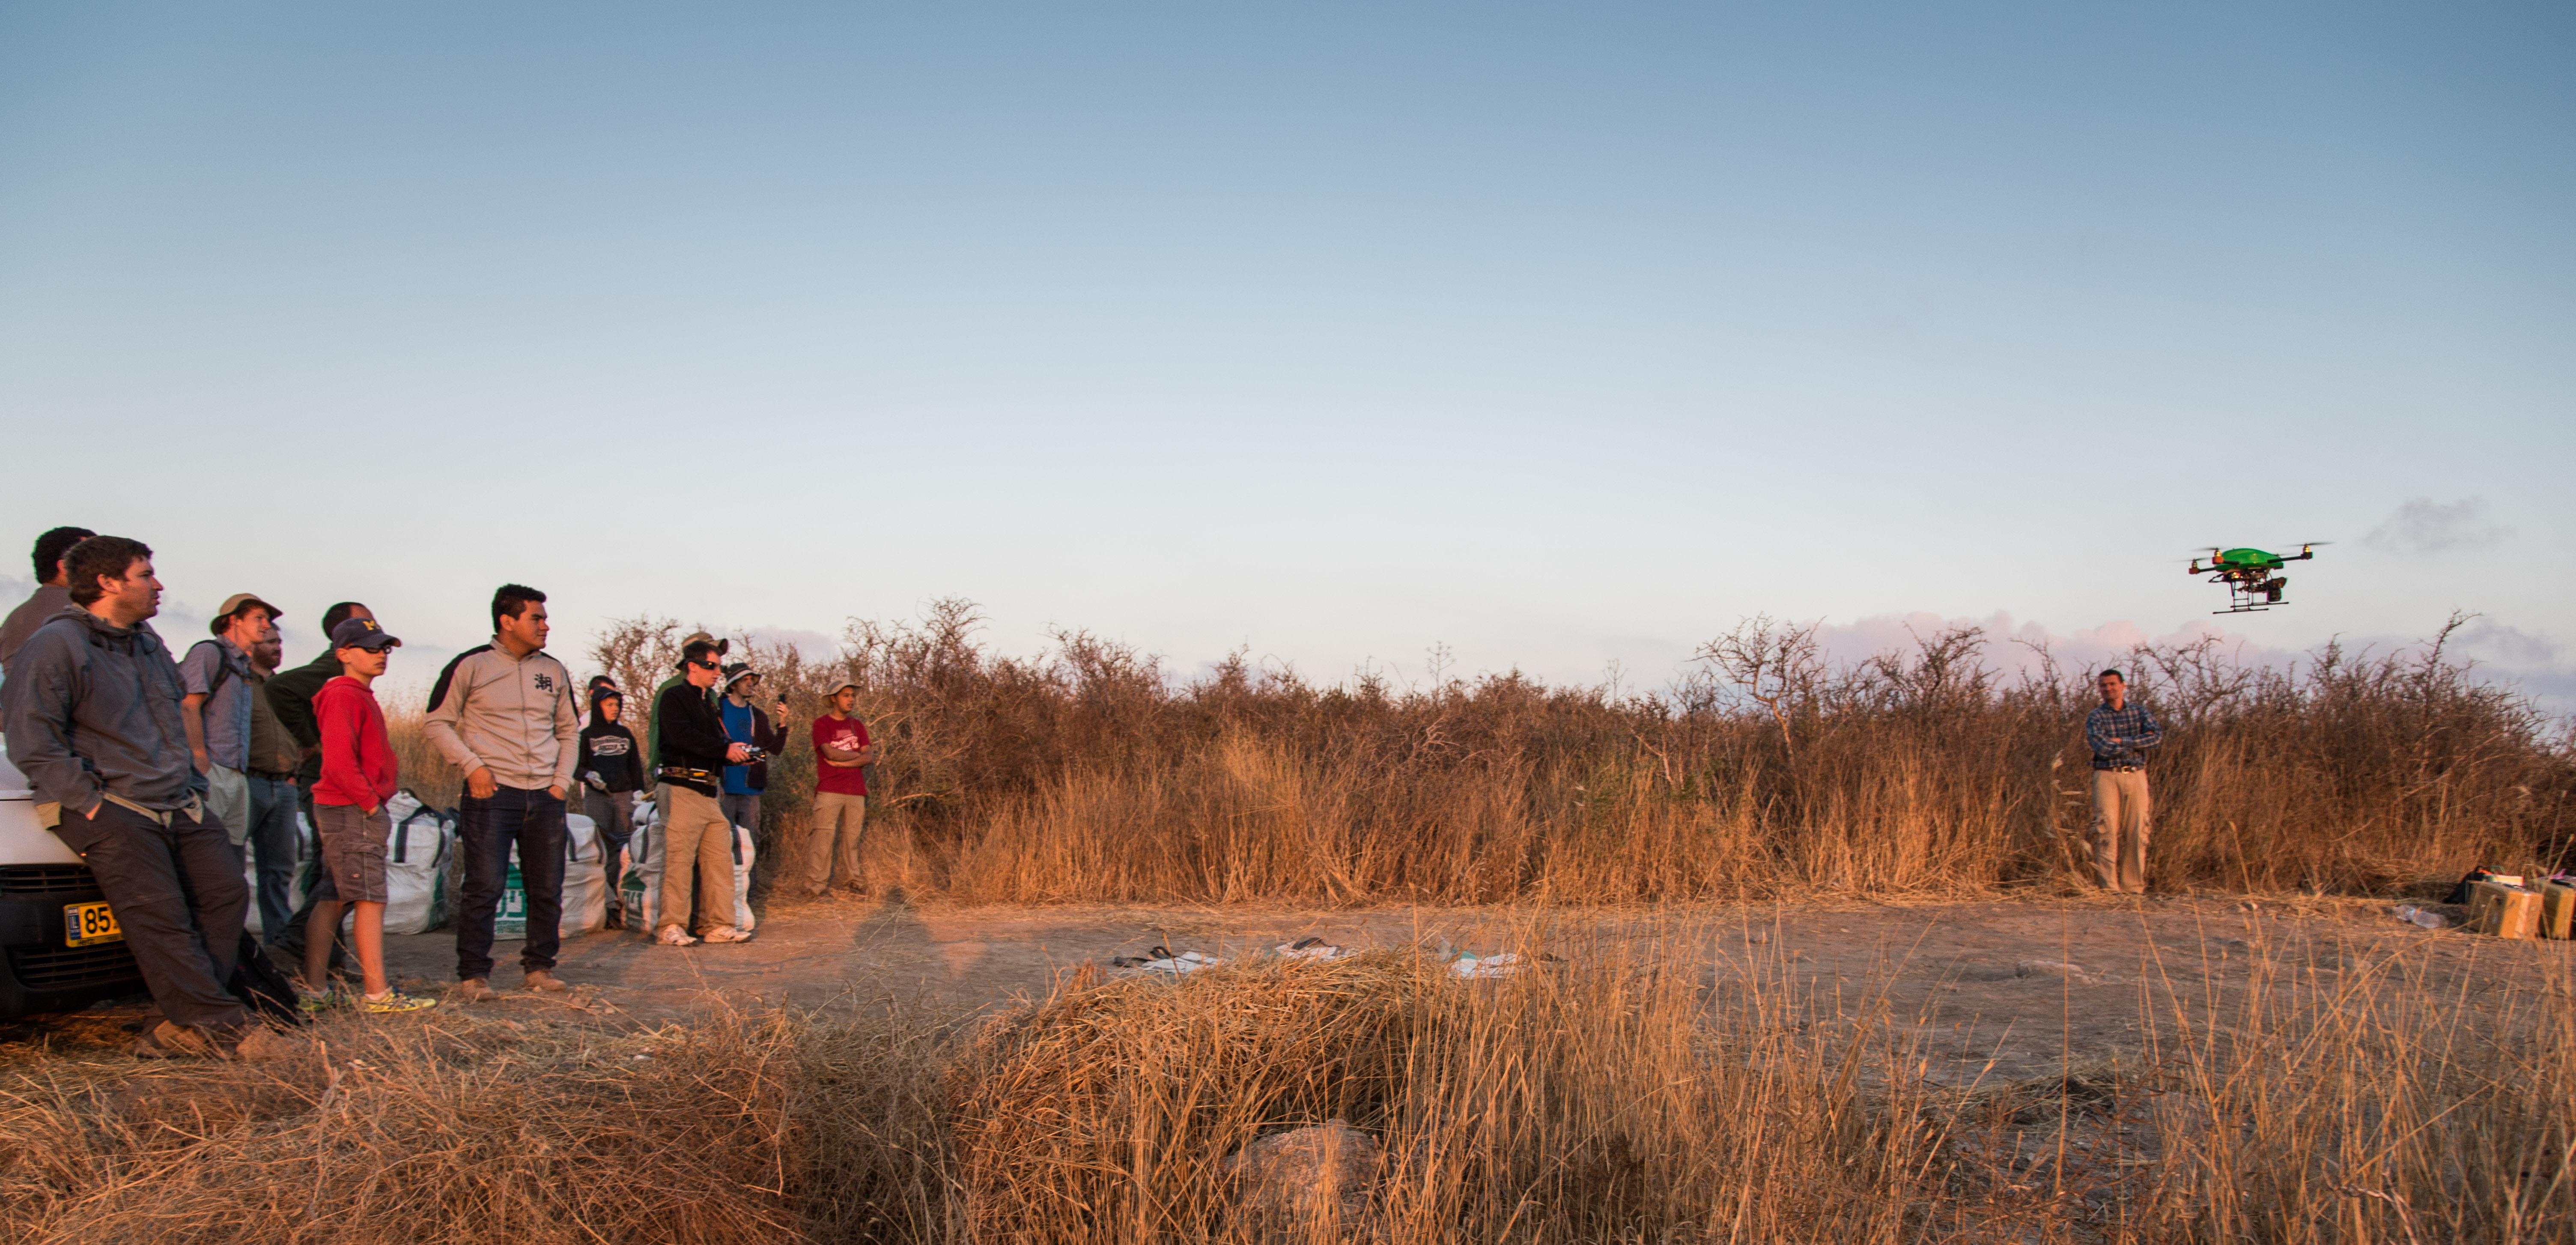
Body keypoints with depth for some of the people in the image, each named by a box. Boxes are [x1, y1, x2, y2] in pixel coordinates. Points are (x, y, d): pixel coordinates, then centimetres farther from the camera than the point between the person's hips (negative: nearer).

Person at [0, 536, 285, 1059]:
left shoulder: (150, 647, 22)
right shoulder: (56, 644, -4)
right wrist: (88, 800, -16)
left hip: (176, 802, 8)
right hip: (107, 806, -8)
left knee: (227, 891, -7)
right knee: (159, 915, -17)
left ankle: (183, 1024, -8)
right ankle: (222, 1025, -17)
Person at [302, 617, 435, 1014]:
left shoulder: (360, 696, 19)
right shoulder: (344, 696, -13)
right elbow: (339, 762, -21)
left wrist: (375, 799, 14)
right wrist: (371, 803, -17)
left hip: (356, 812, 10)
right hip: (352, 813, -10)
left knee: (332, 899, 12)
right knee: (371, 899, -9)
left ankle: (314, 986, 17)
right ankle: (377, 993, -8)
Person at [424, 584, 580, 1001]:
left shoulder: (554, 671, 12)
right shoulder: (470, 666, -2)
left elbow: (569, 731, 21)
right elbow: (436, 723, 0)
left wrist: (562, 780, 9)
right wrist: (472, 765, -10)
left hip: (545, 796, 5)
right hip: (492, 795, -5)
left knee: (547, 889, 7)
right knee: (485, 888, -6)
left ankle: (540, 967, 19)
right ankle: (473, 974, 4)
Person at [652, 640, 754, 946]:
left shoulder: (708, 707, 26)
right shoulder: (674, 697, -1)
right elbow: (681, 737, -17)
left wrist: (737, 753, 4)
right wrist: (725, 750, -16)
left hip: (709, 794, 8)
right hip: (681, 790, -8)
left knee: (720, 860, 3)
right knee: (679, 859, -8)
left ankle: (719, 925, 6)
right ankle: (670, 927, -4)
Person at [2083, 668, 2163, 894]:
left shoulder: (2139, 712, 12)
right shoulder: (2095, 717, 4)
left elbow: (2158, 736, -6)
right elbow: (2102, 748, -13)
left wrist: (2122, 742, -12)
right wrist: (2138, 743, -5)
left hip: (2136, 776, 3)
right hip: (2107, 776, -2)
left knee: (2137, 833, 1)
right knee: (2107, 832, -9)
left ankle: (2133, 887, 6)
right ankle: (2109, 888, -8)